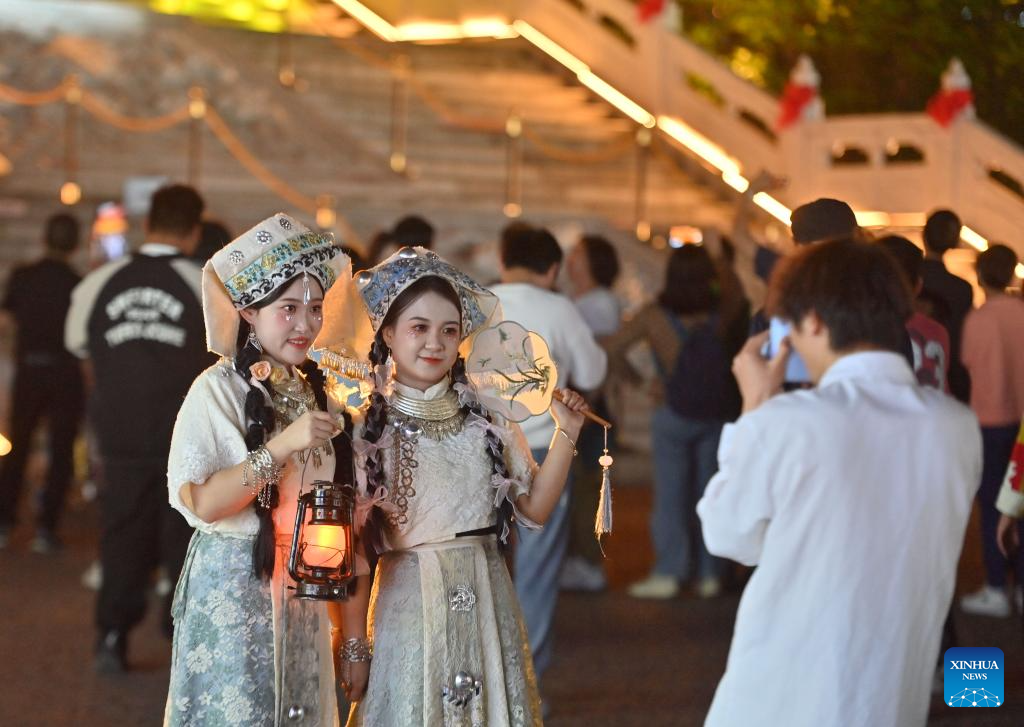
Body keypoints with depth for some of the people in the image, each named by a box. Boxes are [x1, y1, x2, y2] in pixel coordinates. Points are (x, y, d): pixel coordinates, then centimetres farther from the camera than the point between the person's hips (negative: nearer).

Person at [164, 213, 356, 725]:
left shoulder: (316, 392, 7)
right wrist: (283, 447, -25)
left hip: (302, 593, 6)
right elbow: (200, 502, -20)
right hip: (234, 587, -6)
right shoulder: (219, 389, -11)